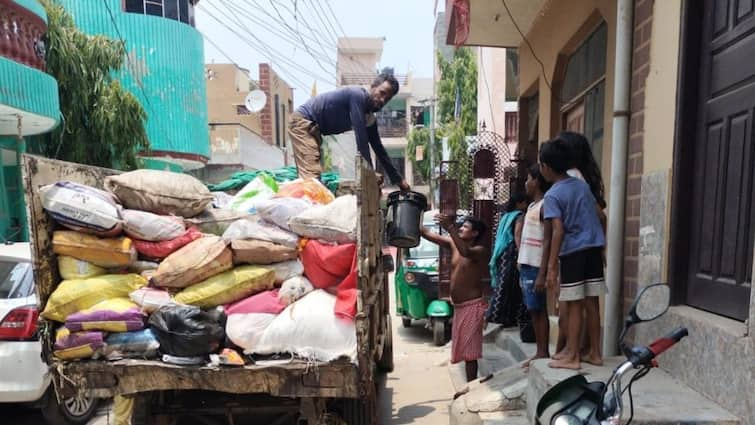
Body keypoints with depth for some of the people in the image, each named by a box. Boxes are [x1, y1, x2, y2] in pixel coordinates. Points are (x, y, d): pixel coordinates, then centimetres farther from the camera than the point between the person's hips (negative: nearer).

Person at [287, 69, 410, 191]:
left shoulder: (370, 118, 5)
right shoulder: (358, 95, -21)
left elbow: (378, 148, 10)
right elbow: (361, 139, -27)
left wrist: (397, 179, 10)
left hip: (313, 127, 10)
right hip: (302, 121, -10)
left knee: (315, 175, 10)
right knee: (311, 175, -19)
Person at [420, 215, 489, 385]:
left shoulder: (481, 250, -12)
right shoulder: (453, 243, 7)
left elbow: (466, 252, -35)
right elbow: (428, 234, 3)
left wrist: (450, 228, -40)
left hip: (471, 306, -7)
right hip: (458, 306, 8)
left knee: (469, 351, -4)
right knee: (463, 349, 14)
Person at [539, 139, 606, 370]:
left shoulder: (552, 196, -11)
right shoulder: (583, 185, 10)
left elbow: (558, 231, -19)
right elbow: (599, 216, 16)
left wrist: (551, 266, -17)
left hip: (573, 253, -6)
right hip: (594, 249, 6)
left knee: (574, 305, 0)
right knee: (591, 303, 11)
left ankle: (572, 356, 8)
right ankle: (595, 353, 21)